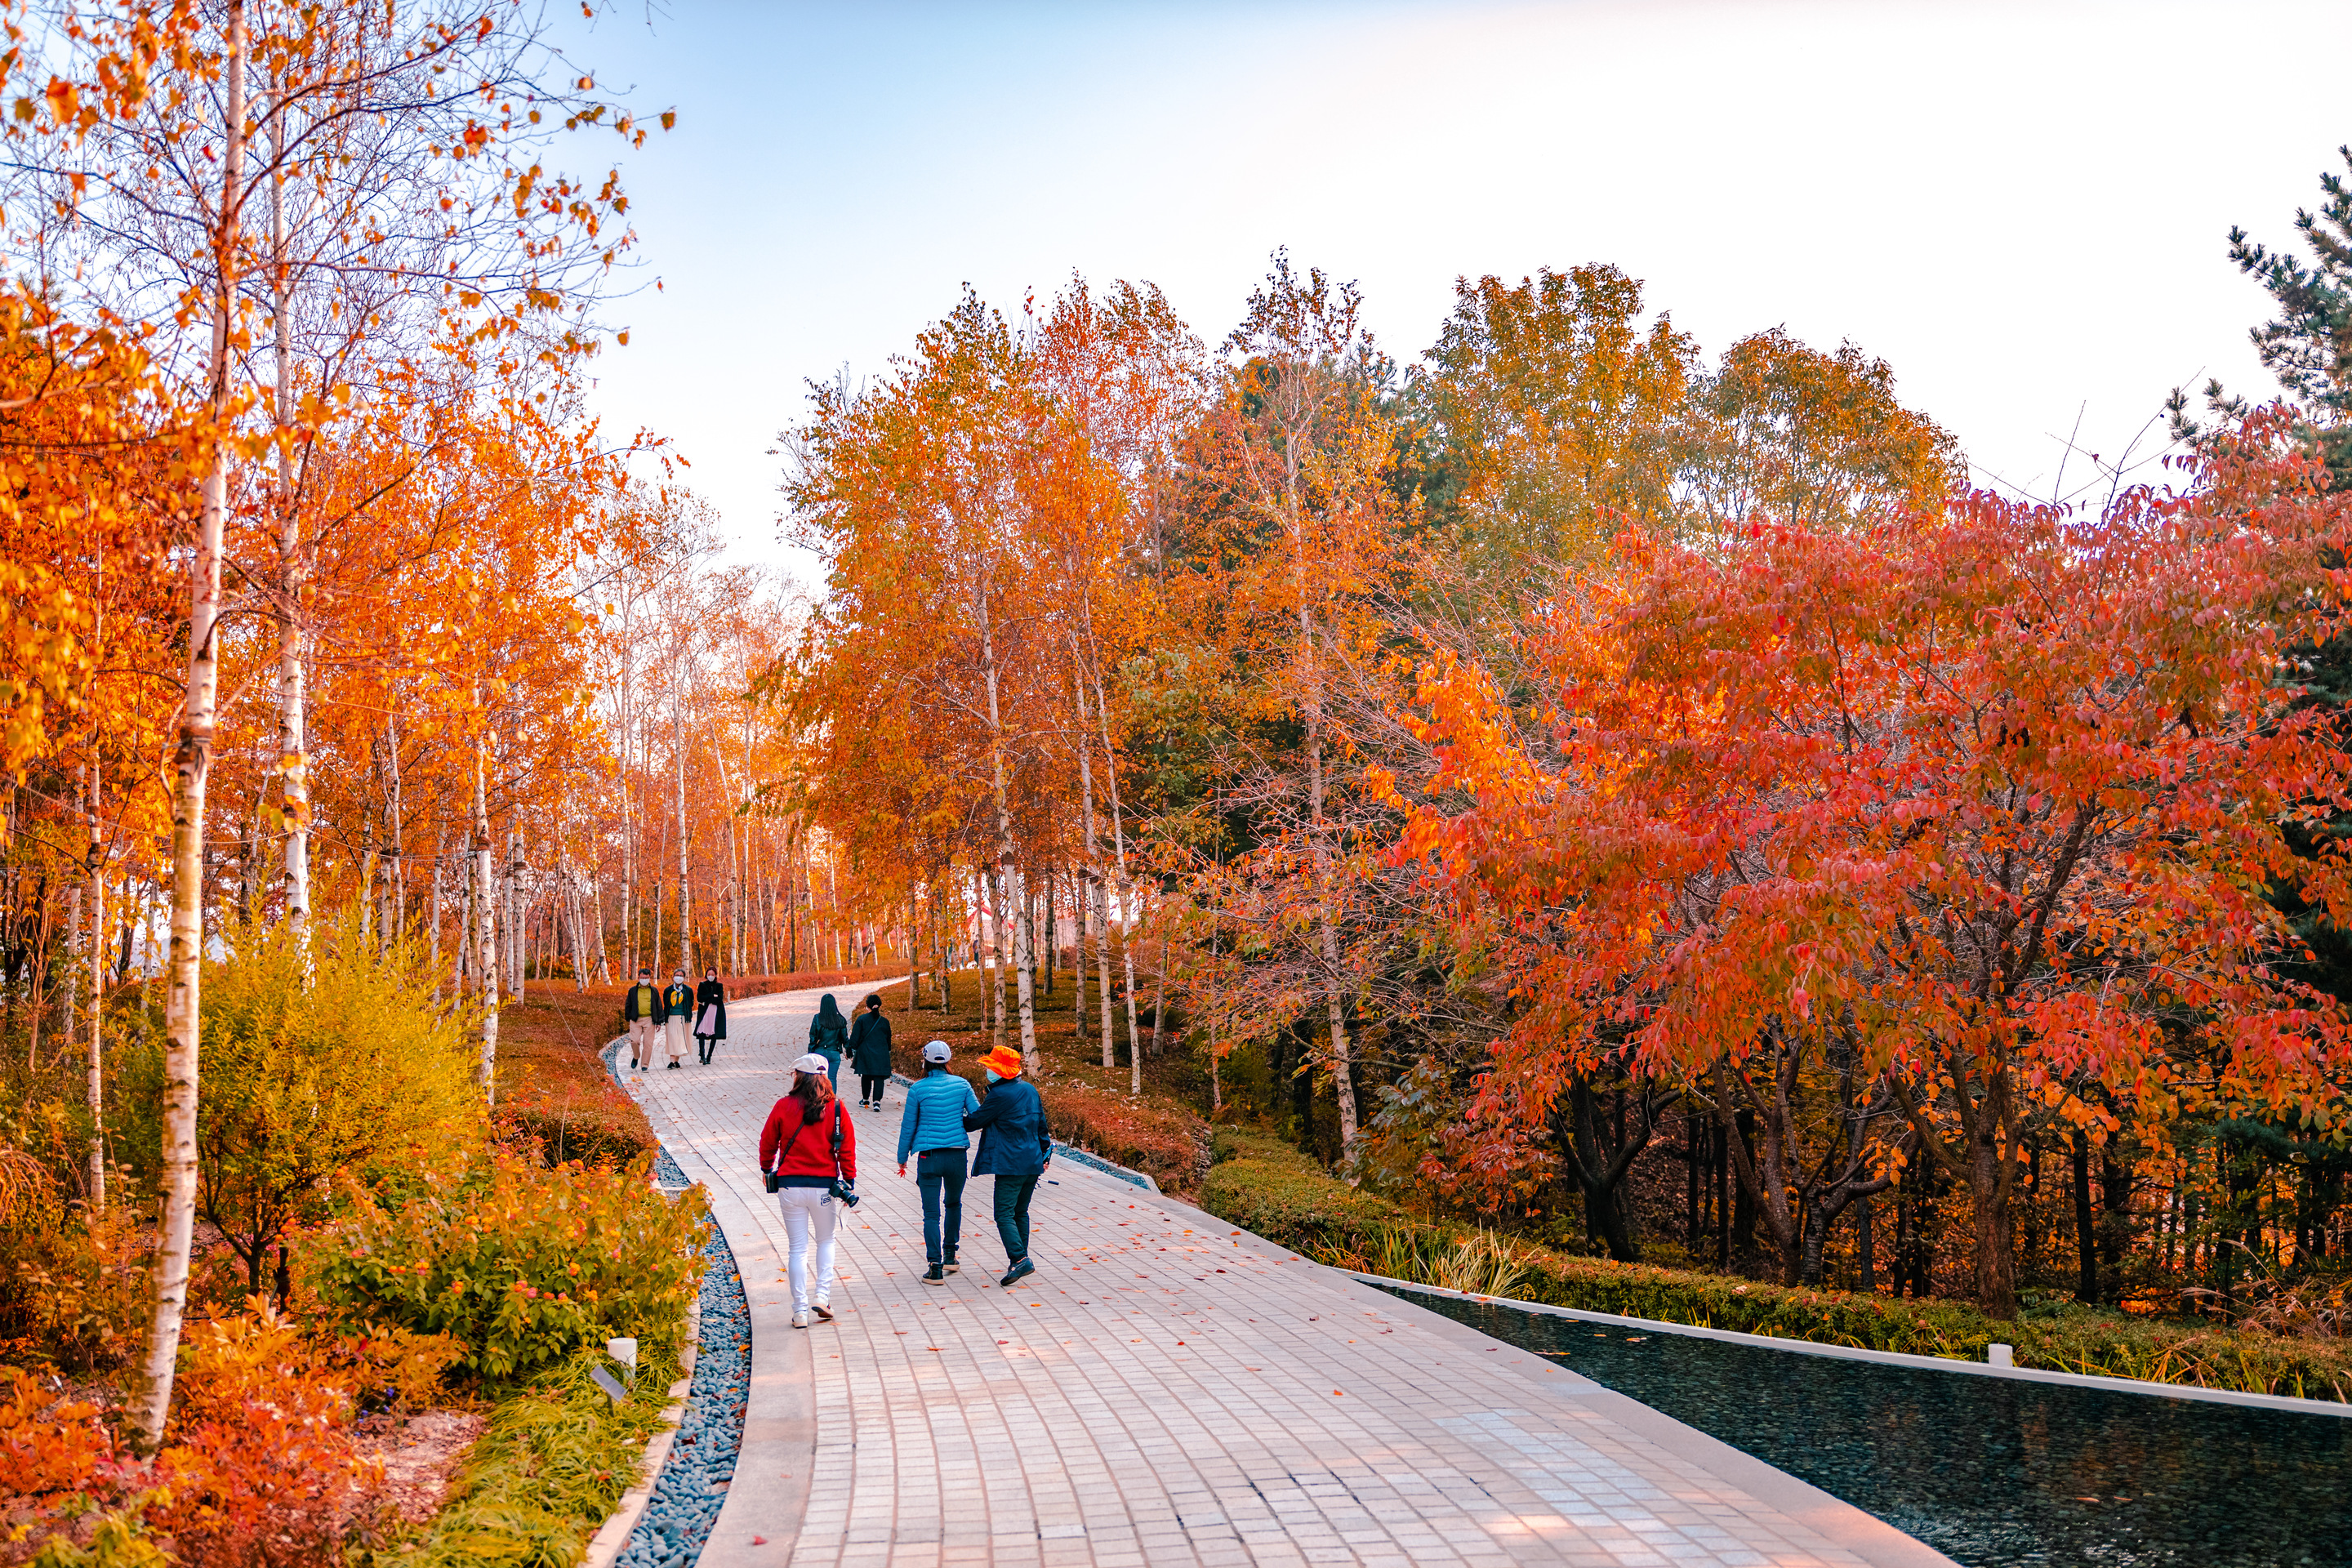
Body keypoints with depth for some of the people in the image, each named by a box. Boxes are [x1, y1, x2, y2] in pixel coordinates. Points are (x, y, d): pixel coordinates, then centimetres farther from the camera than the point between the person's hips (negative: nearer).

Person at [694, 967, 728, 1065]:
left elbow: (720, 999, -4)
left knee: (714, 1036, -2)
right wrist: (713, 996, -8)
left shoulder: (719, 986, 12)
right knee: (701, 1033, -20)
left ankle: (709, 1057, 6)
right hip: (704, 1012, -1)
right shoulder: (702, 985, 11)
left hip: (716, 1013, 1)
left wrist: (706, 1000, -8)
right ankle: (702, 1055, -27)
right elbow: (699, 998, -3)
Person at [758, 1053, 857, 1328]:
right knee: (826, 1241, 21)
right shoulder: (836, 1107, -3)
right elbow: (847, 1146, -2)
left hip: (790, 1185, 0)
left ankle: (800, 1311, 7)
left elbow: (767, 1142, 7)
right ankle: (822, 1296, 8)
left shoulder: (784, 1107, -4)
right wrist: (849, 1180, 6)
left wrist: (767, 1169, 24)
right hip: (824, 1185, 0)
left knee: (797, 1248, 7)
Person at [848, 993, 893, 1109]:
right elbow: (888, 1040, 12)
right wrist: (887, 1053, 24)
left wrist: (853, 1053, 5)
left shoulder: (861, 1019, -3)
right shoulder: (884, 1022, 4)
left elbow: (855, 1038, -2)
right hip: (881, 1055, 0)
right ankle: (877, 1101, -15)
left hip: (865, 1054, 0)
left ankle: (865, 1099, 24)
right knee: (879, 1078, -3)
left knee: (866, 1077, 14)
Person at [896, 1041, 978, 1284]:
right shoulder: (961, 1085, 0)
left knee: (932, 1213, 2)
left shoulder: (918, 1089, -6)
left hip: (929, 1156, -2)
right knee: (954, 1203, 25)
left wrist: (902, 1159, 10)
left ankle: (936, 1268, -3)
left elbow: (908, 1127, -1)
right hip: (957, 1154, 2)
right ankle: (950, 1256, 27)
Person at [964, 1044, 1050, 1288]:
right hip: (1033, 1162, 8)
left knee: (1004, 1214, -8)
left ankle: (1019, 1259, -21)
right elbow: (1041, 1124, 17)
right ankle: (1021, 1259, 20)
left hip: (1011, 1164, -8)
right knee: (1020, 1212, 17)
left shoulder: (1000, 1095, -14)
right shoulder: (1031, 1089, 10)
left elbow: (975, 1120, -6)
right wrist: (1045, 1152, 27)